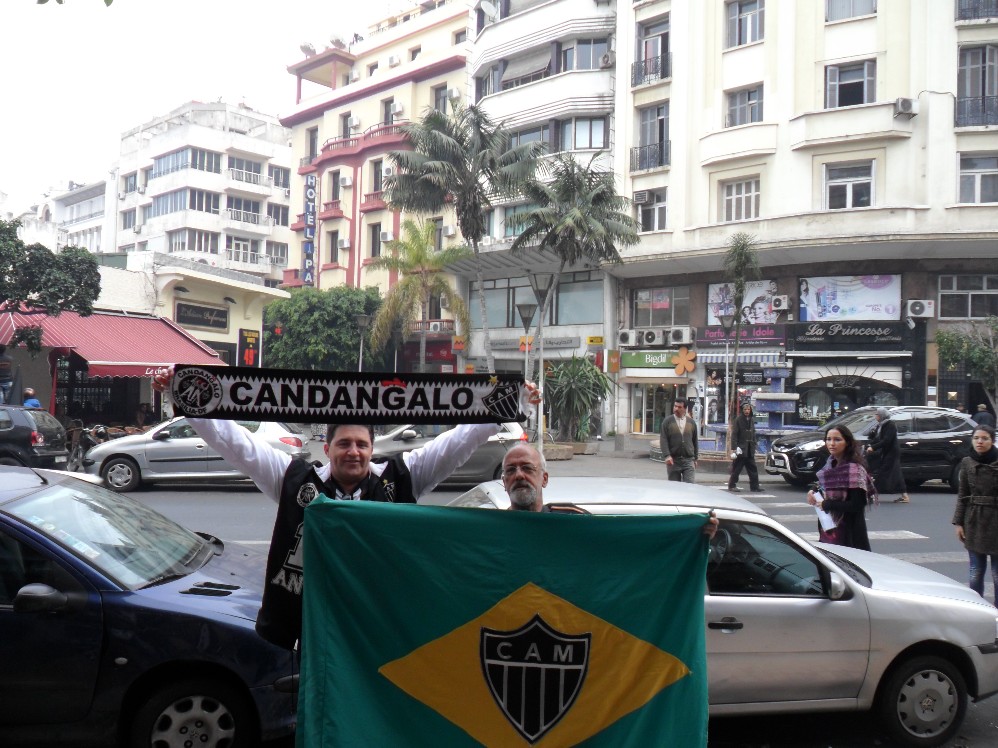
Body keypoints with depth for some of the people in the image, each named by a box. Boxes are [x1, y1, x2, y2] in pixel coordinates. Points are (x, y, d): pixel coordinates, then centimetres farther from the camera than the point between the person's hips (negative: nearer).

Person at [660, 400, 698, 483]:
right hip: (673, 460, -1)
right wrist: (667, 455, -16)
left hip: (689, 460, 1)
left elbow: (695, 441, 16)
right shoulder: (667, 422, 2)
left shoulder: (691, 423, 10)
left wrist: (695, 458, 14)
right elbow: (663, 440, -5)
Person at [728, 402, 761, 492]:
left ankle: (754, 486, 12)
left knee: (753, 469, 7)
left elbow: (753, 435, 17)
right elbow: (734, 435, -11)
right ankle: (732, 485, 8)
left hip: (749, 450, 6)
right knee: (736, 469, 0)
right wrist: (733, 448, -18)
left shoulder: (751, 420, 11)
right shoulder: (738, 420, -8)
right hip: (740, 449, -6)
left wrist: (754, 447, 11)